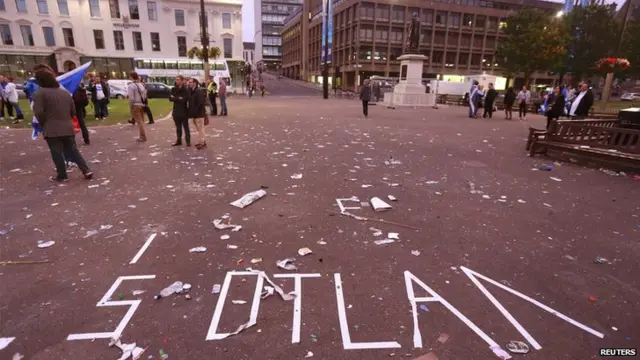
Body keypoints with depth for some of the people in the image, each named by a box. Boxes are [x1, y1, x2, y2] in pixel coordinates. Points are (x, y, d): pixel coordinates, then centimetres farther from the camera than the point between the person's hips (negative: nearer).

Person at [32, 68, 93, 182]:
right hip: (68, 127, 6)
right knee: (73, 150, 12)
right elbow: (73, 111, 15)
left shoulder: (39, 93, -8)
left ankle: (62, 176, 13)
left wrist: (44, 124, 0)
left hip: (52, 130, -5)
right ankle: (86, 171, 4)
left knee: (57, 153, 5)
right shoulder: (65, 92, 13)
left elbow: (38, 112, -15)